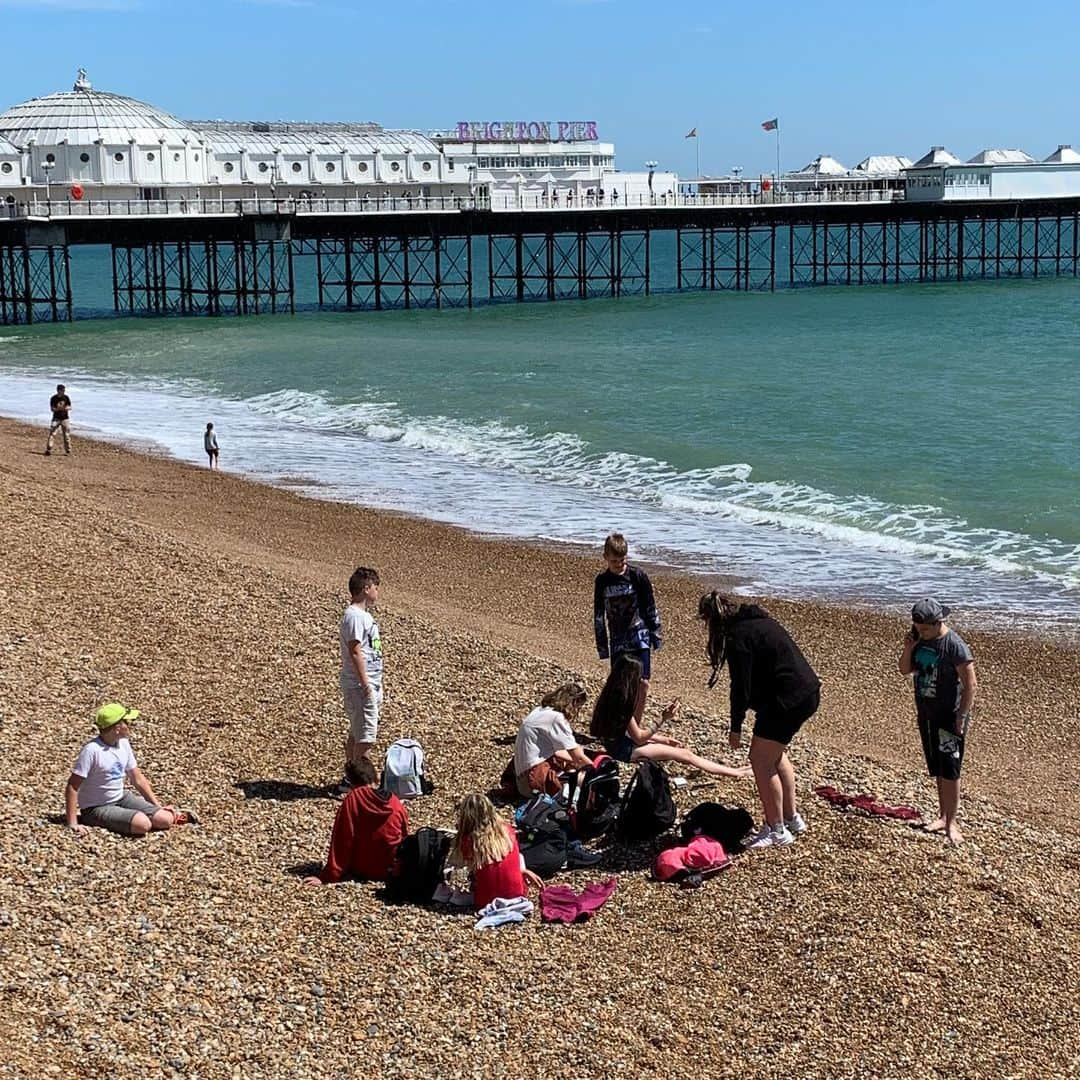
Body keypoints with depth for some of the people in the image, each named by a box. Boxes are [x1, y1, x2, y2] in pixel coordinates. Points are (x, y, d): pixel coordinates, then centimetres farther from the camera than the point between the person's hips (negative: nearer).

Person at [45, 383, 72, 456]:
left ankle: (68, 450, 16)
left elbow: (70, 407, 4)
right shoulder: (53, 398, -5)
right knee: (51, 434, -10)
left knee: (66, 435, 5)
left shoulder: (66, 397, 2)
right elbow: (52, 409, -9)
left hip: (65, 418, 2)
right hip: (56, 418, -2)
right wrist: (58, 409, -26)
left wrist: (67, 408, -19)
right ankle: (48, 450, -9)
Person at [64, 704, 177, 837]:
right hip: (97, 807, -7)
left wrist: (158, 806, 7)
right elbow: (72, 786, -21)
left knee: (166, 819, -11)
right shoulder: (92, 750, -23)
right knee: (142, 824, -30)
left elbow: (138, 779, 11)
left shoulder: (124, 744, 2)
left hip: (121, 798, 7)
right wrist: (73, 823, -26)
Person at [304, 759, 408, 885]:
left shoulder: (352, 800, -13)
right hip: (394, 870, 1)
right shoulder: (396, 803, -6)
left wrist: (328, 877, -14)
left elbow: (341, 842, -16)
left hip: (363, 871, -1)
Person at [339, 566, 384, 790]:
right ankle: (354, 778, -2)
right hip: (360, 685, -10)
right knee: (367, 735, -7)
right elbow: (355, 652, -21)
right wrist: (365, 684, -22)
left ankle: (350, 777, 23)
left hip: (370, 683, 10)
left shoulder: (363, 614, 14)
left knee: (358, 733, 15)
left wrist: (375, 685, 21)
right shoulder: (354, 616, -17)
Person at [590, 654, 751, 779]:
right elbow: (639, 737, -19)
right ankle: (734, 774, -2)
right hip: (623, 750, -10)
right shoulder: (622, 701, -24)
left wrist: (663, 739, 10)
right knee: (686, 755, -7)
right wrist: (663, 719, -22)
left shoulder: (614, 695, 5)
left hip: (623, 743, 10)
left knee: (679, 748, 16)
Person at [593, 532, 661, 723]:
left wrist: (656, 635, 0)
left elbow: (651, 608, 1)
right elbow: (598, 616, 8)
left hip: (640, 637, -2)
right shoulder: (602, 581, 2)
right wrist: (601, 645, 7)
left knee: (642, 683, -8)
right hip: (617, 641, 2)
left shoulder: (638, 576, -5)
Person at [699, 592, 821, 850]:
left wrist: (736, 728, -6)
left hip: (788, 700, -10)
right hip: (808, 692, 10)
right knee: (776, 754, 24)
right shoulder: (760, 621, 15)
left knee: (761, 760, -3)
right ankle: (792, 818, 33)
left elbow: (741, 687, -14)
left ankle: (776, 830, 1)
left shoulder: (738, 637, -14)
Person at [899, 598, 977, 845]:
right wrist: (908, 649, -7)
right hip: (927, 714, 7)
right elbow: (905, 670, 12)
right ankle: (943, 816, 24)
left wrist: (961, 717, -20)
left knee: (949, 770, -6)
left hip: (949, 716, -7)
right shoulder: (920, 640, 3)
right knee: (937, 769, 14)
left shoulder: (955, 646, -20)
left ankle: (952, 822, -1)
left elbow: (970, 685, -19)